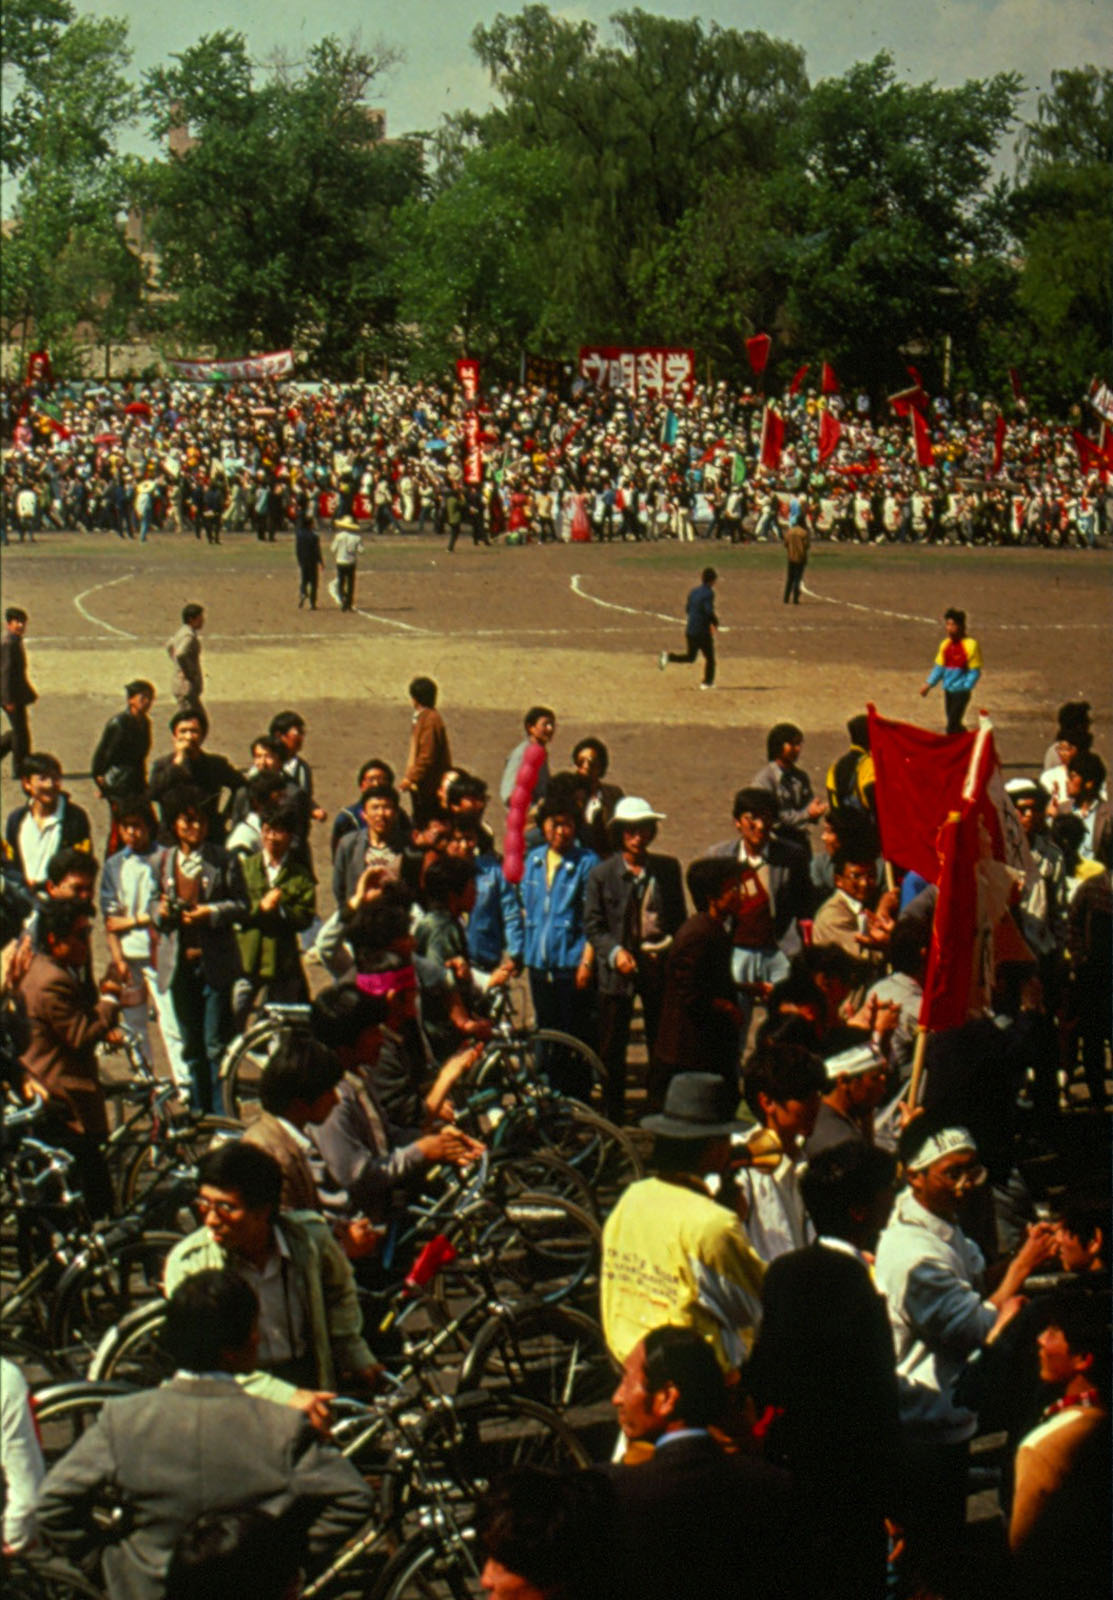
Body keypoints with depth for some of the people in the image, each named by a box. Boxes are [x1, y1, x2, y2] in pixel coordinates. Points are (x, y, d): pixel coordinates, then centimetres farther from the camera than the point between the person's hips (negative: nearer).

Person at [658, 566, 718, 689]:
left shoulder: (693, 591, 11)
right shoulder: (708, 593, -13)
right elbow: (709, 611, -23)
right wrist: (715, 623, -4)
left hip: (690, 630, 7)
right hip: (703, 631, -7)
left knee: (690, 656, 17)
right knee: (709, 657, 10)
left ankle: (668, 655, -4)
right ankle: (708, 682, 15)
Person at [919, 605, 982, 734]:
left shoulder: (970, 645, -13)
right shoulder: (945, 645, 6)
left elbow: (975, 672, -11)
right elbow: (939, 668, 15)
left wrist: (965, 687, -21)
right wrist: (928, 684, 5)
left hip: (961, 692, -7)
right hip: (948, 691, 7)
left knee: (952, 727, -10)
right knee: (954, 724, 15)